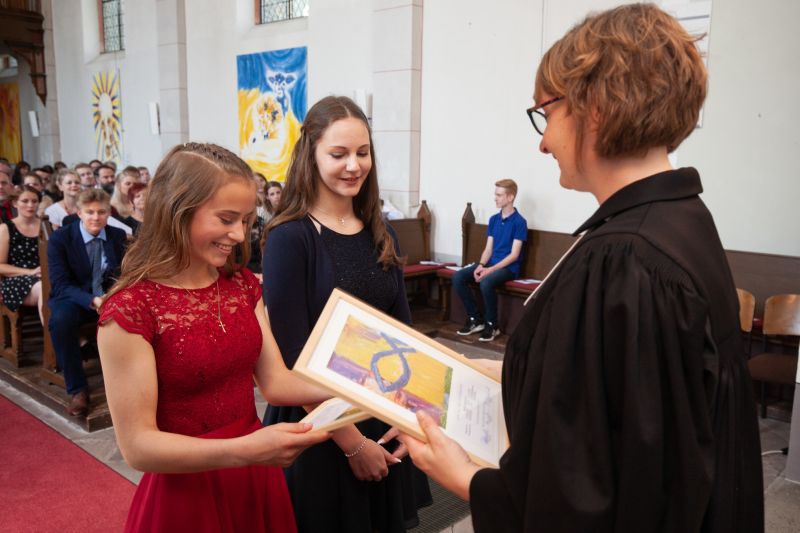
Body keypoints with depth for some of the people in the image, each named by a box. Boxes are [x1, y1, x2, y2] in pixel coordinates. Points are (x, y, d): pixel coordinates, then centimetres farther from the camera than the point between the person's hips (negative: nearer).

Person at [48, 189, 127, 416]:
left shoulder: (118, 236, 1)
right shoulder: (60, 238, -8)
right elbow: (60, 284, -16)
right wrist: (92, 300, -34)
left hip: (109, 297, 2)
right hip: (73, 298, -2)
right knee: (61, 318, -37)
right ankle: (77, 389, -22)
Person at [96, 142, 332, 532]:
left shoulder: (243, 285, 1)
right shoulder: (129, 310, -19)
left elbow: (275, 382, -1)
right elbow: (138, 445, -20)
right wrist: (244, 450, -33)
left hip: (257, 482, 6)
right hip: (184, 494, -6)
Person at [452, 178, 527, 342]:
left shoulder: (519, 222, -9)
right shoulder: (494, 219, 11)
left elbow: (514, 254, -14)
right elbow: (488, 248, 9)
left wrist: (490, 270, -22)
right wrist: (481, 265, -11)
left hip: (509, 267, -7)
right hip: (490, 263, 7)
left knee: (486, 282, -37)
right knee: (458, 277, -14)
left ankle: (492, 325, -15)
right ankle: (475, 319, -3)